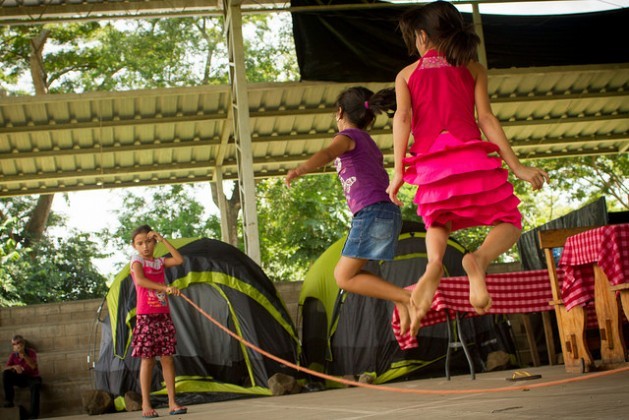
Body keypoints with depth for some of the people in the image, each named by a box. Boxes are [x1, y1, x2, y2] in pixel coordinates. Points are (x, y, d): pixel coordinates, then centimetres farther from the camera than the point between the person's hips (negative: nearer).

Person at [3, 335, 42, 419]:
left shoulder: (31, 352, -10)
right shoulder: (13, 354, 0)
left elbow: (33, 366, -26)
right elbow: (5, 368, -7)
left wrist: (23, 354, -34)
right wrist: (14, 367, -29)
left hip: (32, 378, -4)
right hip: (20, 378, 4)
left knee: (35, 385, -39)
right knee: (5, 374, -21)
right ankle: (9, 400, -18)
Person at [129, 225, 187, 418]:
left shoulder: (160, 262, 15)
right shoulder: (137, 261, -2)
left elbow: (179, 259, 4)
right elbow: (140, 280, -20)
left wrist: (163, 240, 4)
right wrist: (165, 288, -29)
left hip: (163, 315, 5)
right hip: (146, 316, -5)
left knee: (167, 358, 3)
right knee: (147, 359, -5)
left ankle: (172, 402, 5)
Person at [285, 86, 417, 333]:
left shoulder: (348, 135, 0)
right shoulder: (369, 143, 25)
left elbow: (327, 154, -24)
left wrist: (300, 170, -41)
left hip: (372, 213, -9)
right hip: (388, 212, 9)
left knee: (345, 278, -6)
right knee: (345, 274, 14)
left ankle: (407, 298, -14)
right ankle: (402, 303, 5)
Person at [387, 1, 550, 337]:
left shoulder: (406, 74, 12)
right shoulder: (473, 69, 11)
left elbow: (402, 118, -2)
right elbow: (486, 118, 1)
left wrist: (398, 172, -6)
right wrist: (516, 165, 1)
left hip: (431, 168, 2)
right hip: (473, 160, -1)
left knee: (438, 223, 26)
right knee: (509, 222, 12)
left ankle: (434, 263, -12)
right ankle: (480, 258, -26)